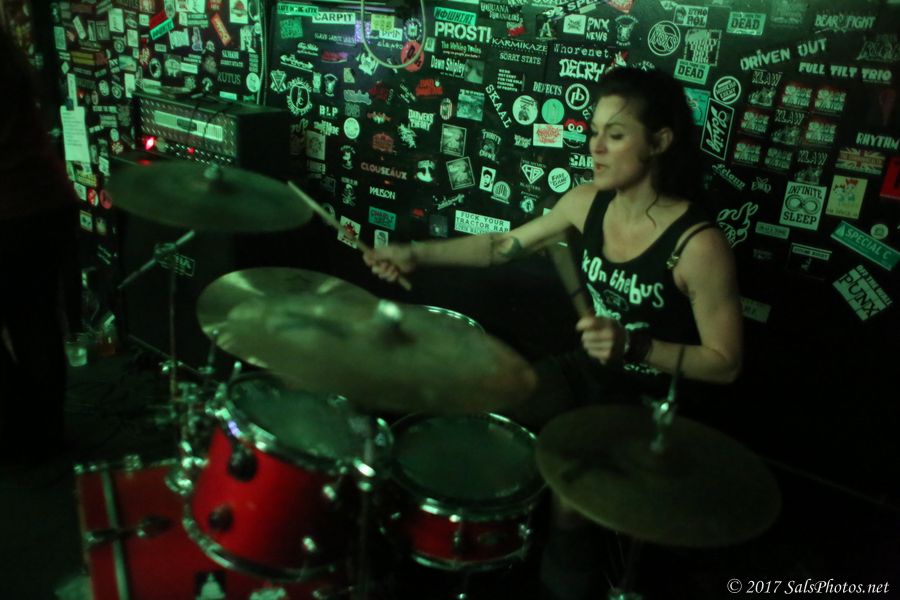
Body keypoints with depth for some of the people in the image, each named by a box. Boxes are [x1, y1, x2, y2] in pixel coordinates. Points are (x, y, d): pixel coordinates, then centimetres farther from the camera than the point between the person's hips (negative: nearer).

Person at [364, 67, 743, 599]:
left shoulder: (699, 245, -27)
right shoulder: (587, 202, -8)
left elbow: (725, 364, -19)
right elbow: (505, 246, 4)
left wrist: (635, 345, -32)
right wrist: (418, 254, -6)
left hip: (652, 402, -6)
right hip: (587, 372, 6)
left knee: (570, 504, -21)